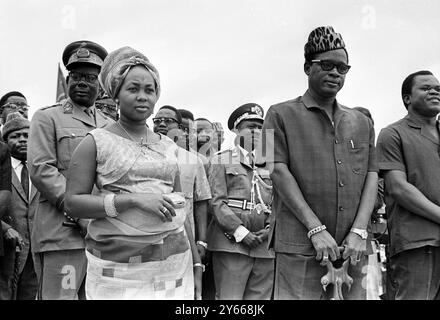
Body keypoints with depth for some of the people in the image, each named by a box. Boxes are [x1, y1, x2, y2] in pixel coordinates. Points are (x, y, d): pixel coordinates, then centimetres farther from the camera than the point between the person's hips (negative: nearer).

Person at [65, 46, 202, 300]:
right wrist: (134, 199, -18)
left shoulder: (168, 146, 12)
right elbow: (73, 202, -7)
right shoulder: (96, 142, 0)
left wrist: (196, 262, 14)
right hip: (117, 266, -3)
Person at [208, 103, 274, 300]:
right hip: (231, 243, -4)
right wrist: (240, 232, -13)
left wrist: (270, 228, -5)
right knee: (230, 297, -4)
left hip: (265, 245, 4)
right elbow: (216, 202, -4)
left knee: (260, 297, 6)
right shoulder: (221, 160, 6)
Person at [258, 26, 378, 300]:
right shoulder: (282, 115, 3)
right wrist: (316, 230, -13)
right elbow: (279, 172, -6)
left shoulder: (362, 122, 16)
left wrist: (359, 231, -6)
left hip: (353, 248, 4)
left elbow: (371, 177, 9)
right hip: (300, 247, -3)